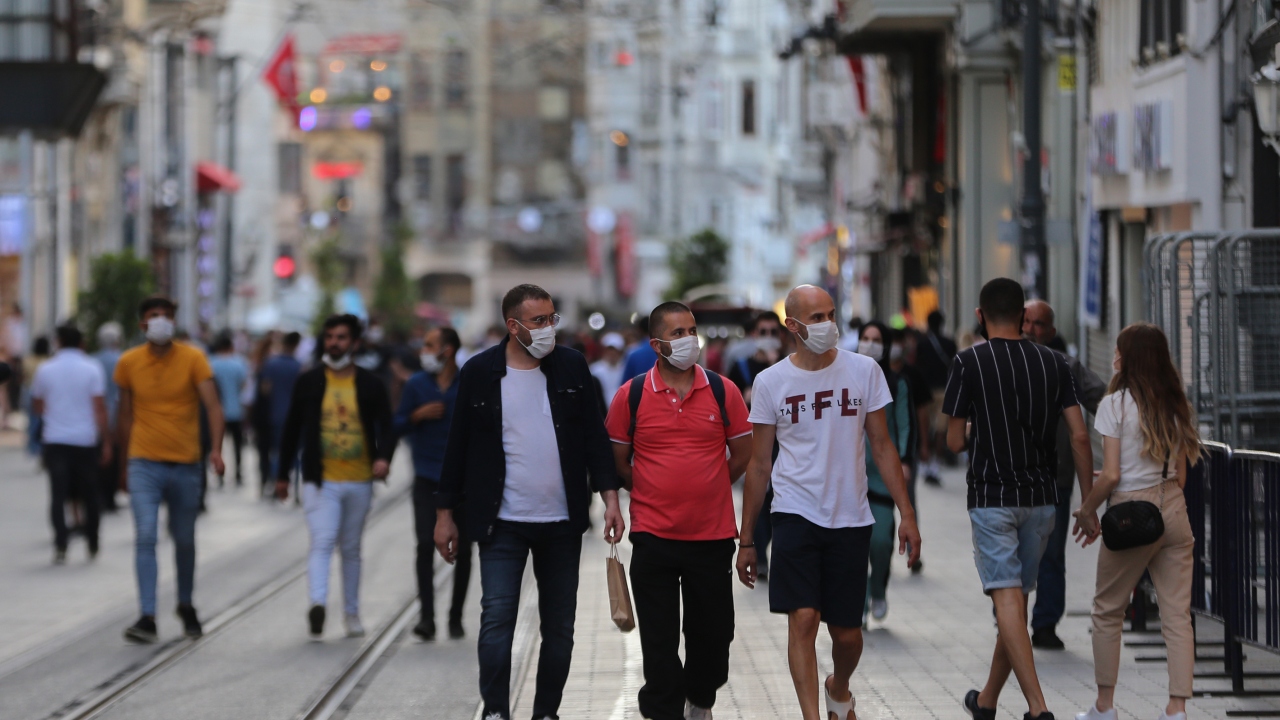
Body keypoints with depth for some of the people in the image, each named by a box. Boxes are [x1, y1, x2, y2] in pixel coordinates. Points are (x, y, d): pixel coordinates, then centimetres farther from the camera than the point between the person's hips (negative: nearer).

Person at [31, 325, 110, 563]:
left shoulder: (45, 370, 1)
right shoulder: (92, 369, -4)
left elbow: (37, 407, 11)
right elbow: (99, 407, -8)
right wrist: (106, 441, -3)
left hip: (55, 439, 0)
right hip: (85, 439, 0)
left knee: (58, 494, -2)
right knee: (90, 493, 12)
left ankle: (60, 545, -15)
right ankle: (92, 544, 19)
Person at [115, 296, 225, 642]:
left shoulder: (193, 359, -3)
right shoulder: (129, 363, 2)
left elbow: (213, 406, -12)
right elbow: (125, 415, 13)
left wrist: (217, 449, -26)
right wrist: (126, 461, 17)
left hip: (185, 465, 0)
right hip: (145, 466, 0)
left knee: (185, 541, 12)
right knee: (145, 537, -14)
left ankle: (185, 606, 34)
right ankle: (147, 618, -17)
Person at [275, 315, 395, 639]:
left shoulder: (370, 384, 4)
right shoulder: (308, 382, 3)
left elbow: (386, 427, 3)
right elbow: (292, 429, 9)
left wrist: (383, 457, -18)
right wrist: (283, 474, 10)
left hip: (359, 482, 2)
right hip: (321, 481, -2)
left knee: (351, 549, 13)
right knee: (322, 542, -18)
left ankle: (351, 613, 23)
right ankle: (317, 604, -32)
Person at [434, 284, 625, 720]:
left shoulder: (571, 367, 3)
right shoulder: (480, 372, -2)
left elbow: (595, 436, 5)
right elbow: (459, 446, 3)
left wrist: (610, 498, -4)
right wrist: (445, 514, 3)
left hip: (562, 522, 2)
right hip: (502, 522, -2)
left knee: (559, 627, 7)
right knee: (496, 620, -9)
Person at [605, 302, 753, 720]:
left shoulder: (723, 392, 1)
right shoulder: (631, 395, -2)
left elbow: (742, 454, 9)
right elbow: (618, 461, 6)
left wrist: (705, 491, 8)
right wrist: (652, 496, 5)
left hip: (713, 534, 1)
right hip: (653, 536, -1)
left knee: (712, 632, 10)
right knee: (659, 638, 1)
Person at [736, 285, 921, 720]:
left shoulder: (864, 371, 1)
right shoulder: (770, 382, -1)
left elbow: (883, 447, 6)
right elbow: (759, 464, 5)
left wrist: (907, 514, 0)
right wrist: (745, 540, 6)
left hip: (851, 520, 1)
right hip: (795, 516, -1)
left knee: (847, 632, 8)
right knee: (803, 619, -16)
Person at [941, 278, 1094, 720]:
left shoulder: (970, 363, -7)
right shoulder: (1053, 364, 4)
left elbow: (955, 442, -5)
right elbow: (1080, 437, -1)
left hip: (992, 497, -4)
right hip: (1041, 497, 4)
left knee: (1008, 601, -9)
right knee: (1017, 599, 15)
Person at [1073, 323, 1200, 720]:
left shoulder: (1115, 404, -10)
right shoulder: (1173, 404, 8)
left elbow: (1111, 474, -14)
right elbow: (1181, 473, 12)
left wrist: (1087, 509, -1)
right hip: (1174, 510, 5)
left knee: (1108, 611, 10)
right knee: (1177, 614, 2)